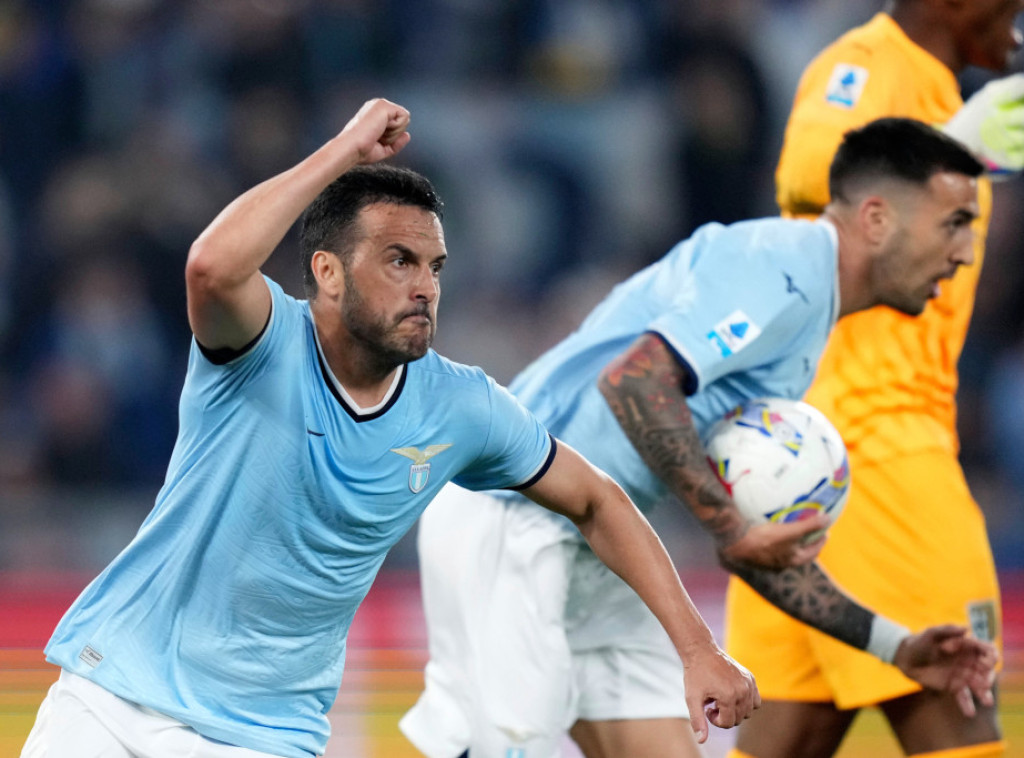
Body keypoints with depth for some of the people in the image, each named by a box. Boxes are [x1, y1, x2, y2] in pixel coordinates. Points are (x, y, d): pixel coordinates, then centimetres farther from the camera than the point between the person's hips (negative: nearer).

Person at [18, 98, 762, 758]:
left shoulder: (461, 408, -5)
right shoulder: (267, 344, -17)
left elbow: (596, 501, 8)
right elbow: (213, 265, -41)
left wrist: (696, 645, 2)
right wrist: (345, 150, -32)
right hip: (114, 688, -2)